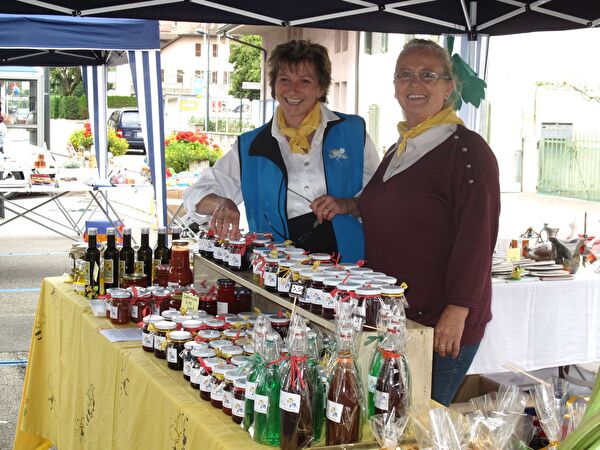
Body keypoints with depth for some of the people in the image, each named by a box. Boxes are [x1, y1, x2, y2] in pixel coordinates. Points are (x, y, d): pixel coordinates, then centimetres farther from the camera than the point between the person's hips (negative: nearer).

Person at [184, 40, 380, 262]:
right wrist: (222, 203, -11)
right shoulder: (250, 147, 13)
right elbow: (197, 194, 11)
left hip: (346, 266, -1)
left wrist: (347, 205, -8)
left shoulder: (353, 132, 10)